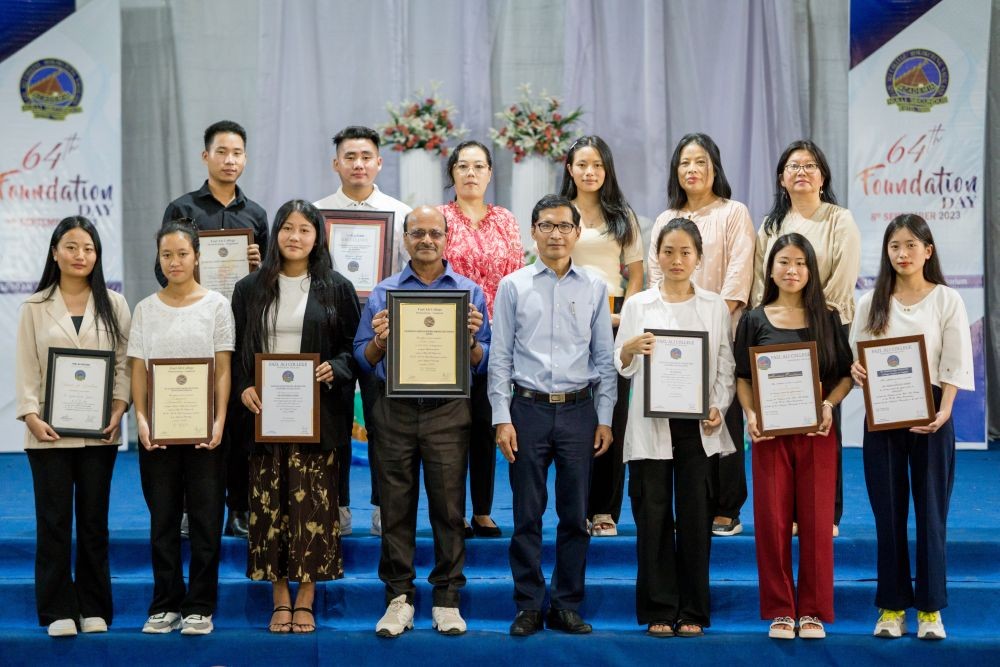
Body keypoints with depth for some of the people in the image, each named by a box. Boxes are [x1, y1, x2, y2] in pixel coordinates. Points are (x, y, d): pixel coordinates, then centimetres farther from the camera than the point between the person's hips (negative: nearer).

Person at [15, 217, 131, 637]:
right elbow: (26, 369, 1)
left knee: (94, 520, 6)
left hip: (99, 431, 1)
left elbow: (124, 364, 4)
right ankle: (57, 610, 7)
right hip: (49, 431, -1)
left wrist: (118, 410, -9)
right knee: (53, 520, 0)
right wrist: (31, 416, -11)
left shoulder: (113, 305, 8)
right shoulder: (35, 307, 6)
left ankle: (94, 608, 14)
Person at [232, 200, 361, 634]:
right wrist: (243, 387, -6)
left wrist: (334, 369, -14)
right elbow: (234, 350, 10)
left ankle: (306, 601, 7)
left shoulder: (336, 289, 6)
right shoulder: (250, 289, 10)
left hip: (317, 414, -1)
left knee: (312, 503, -3)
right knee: (269, 504, 1)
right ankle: (280, 600, 10)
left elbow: (353, 347, 5)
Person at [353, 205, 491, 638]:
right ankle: (399, 596, 12)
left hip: (448, 410, 0)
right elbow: (364, 358, 7)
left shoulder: (470, 292, 8)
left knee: (449, 505, 1)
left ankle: (447, 597, 10)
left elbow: (484, 362, 6)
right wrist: (380, 341, -13)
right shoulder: (383, 292, 9)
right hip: (395, 410, 1)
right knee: (396, 505, 3)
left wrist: (471, 339, -14)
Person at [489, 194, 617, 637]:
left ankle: (567, 606, 17)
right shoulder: (513, 286, 3)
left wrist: (605, 419, 2)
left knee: (575, 515, 6)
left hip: (579, 410, 1)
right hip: (529, 409, -1)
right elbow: (500, 358, 1)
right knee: (528, 514, 4)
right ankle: (529, 607, 13)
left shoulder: (594, 288, 7)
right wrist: (502, 418, -5)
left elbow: (605, 358, 7)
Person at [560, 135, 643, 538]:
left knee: (612, 414, -1)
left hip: (613, 321, 1)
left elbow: (636, 274, 10)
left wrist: (624, 315, -4)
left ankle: (605, 510, 5)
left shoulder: (622, 217, 13)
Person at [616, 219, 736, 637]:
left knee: (695, 517, 0)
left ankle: (692, 611, 11)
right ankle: (659, 610, 10)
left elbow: (726, 369, 9)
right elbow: (621, 368, 3)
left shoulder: (715, 307, 10)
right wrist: (630, 348, -18)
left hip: (698, 426, 1)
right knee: (653, 517, 0)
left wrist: (718, 408, -7)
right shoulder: (638, 305, 7)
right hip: (651, 425, 0)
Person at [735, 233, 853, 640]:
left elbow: (847, 374, 7)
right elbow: (742, 377, 8)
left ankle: (813, 611, 11)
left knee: (817, 520, 1)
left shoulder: (828, 318, 6)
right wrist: (750, 414, -9)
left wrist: (829, 404, -11)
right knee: (772, 520, 1)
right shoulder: (754, 320, 6)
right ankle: (779, 611, 11)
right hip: (770, 431, 0)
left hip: (817, 430, 0)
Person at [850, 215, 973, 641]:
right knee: (888, 513, 5)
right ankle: (893, 605, 13)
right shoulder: (872, 302, 7)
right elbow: (857, 358, 7)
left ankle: (930, 608, 11)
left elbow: (955, 365, -4)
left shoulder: (947, 300, 0)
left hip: (929, 417, -2)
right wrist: (857, 373, -16)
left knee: (931, 512, 3)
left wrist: (942, 413, -17)